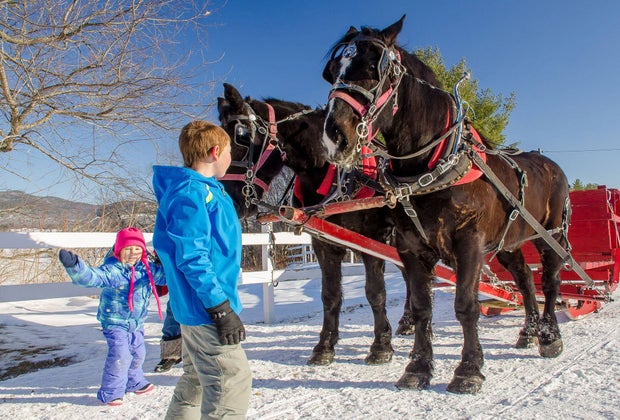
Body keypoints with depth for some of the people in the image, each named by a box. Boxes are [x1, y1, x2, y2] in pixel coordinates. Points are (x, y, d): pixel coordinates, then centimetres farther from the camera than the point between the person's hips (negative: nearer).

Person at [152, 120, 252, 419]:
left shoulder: (208, 189, 12)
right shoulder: (190, 193, -17)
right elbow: (192, 260, -23)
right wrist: (223, 310, -21)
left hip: (198, 309, 10)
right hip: (205, 309, -10)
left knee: (196, 381, 23)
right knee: (233, 384, -4)